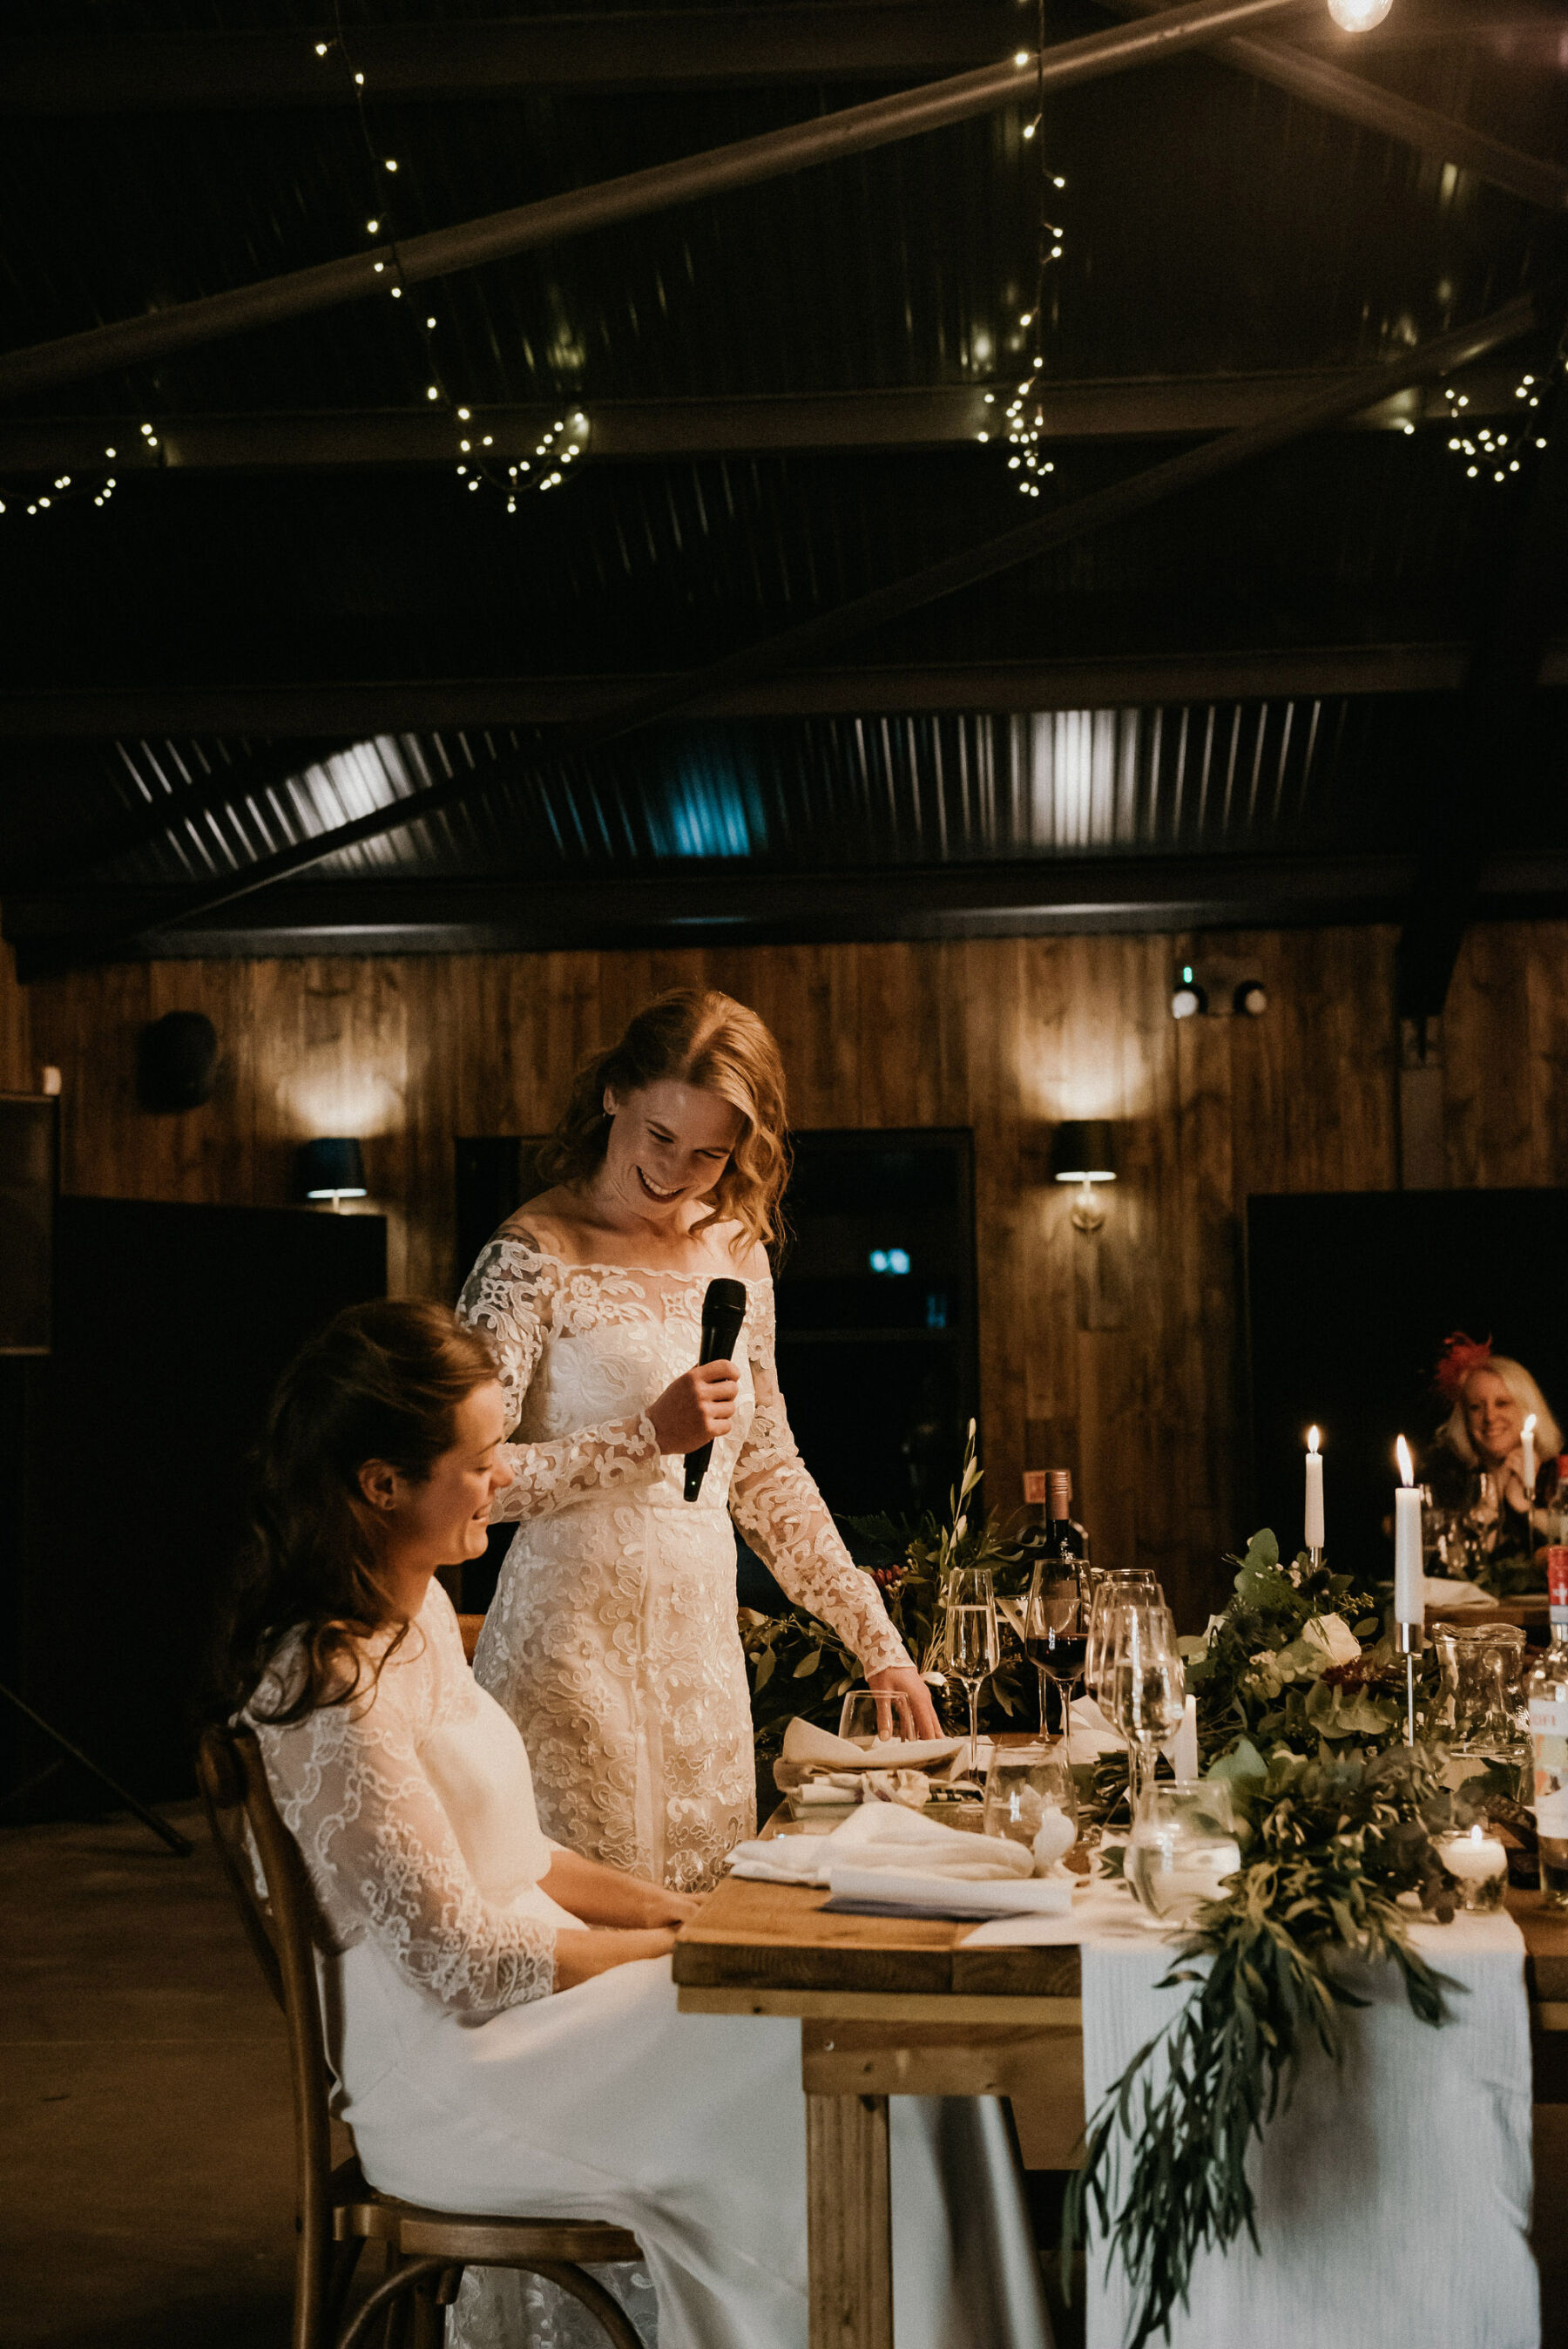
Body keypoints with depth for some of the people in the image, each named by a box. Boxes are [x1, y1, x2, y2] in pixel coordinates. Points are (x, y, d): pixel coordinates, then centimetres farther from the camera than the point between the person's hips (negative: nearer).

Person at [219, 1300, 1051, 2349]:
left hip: (518, 1979, 9)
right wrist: (674, 1945, -11)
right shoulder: (335, 1685, -22)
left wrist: (666, 1907, 3)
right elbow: (463, 1964, -21)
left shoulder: (419, 1608, 8)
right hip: (454, 2071, -9)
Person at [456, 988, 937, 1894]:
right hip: (574, 1641, -6)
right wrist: (648, 1437, -23)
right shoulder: (536, 1256, -9)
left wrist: (878, 1643, 14)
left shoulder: (737, 1254, 10)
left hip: (704, 1649, 6)